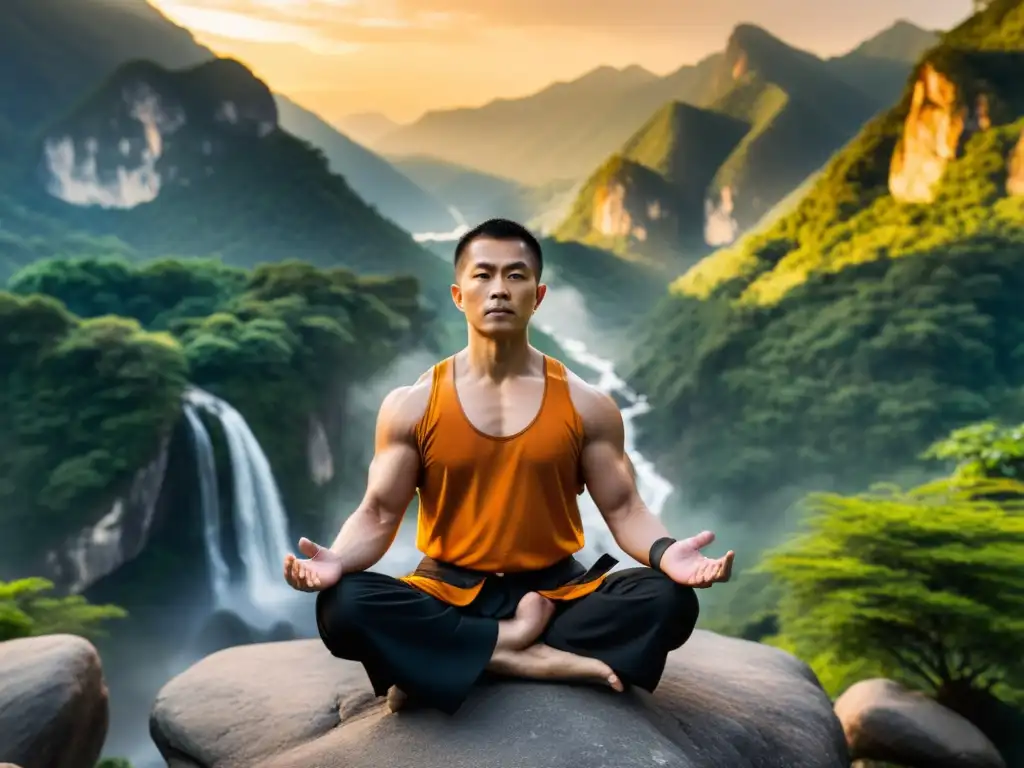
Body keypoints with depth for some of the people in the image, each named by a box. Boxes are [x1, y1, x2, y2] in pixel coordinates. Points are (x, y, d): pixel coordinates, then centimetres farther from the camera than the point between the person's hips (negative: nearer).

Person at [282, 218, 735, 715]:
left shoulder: (586, 406, 1)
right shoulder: (411, 406, 0)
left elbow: (623, 509, 0)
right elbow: (378, 515, -1)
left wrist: (666, 554, -23)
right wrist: (337, 560, -24)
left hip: (553, 591, 2)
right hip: (447, 594, -1)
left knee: (670, 600, -26)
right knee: (342, 606, -29)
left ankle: (437, 664, -21)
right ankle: (526, 652, -20)